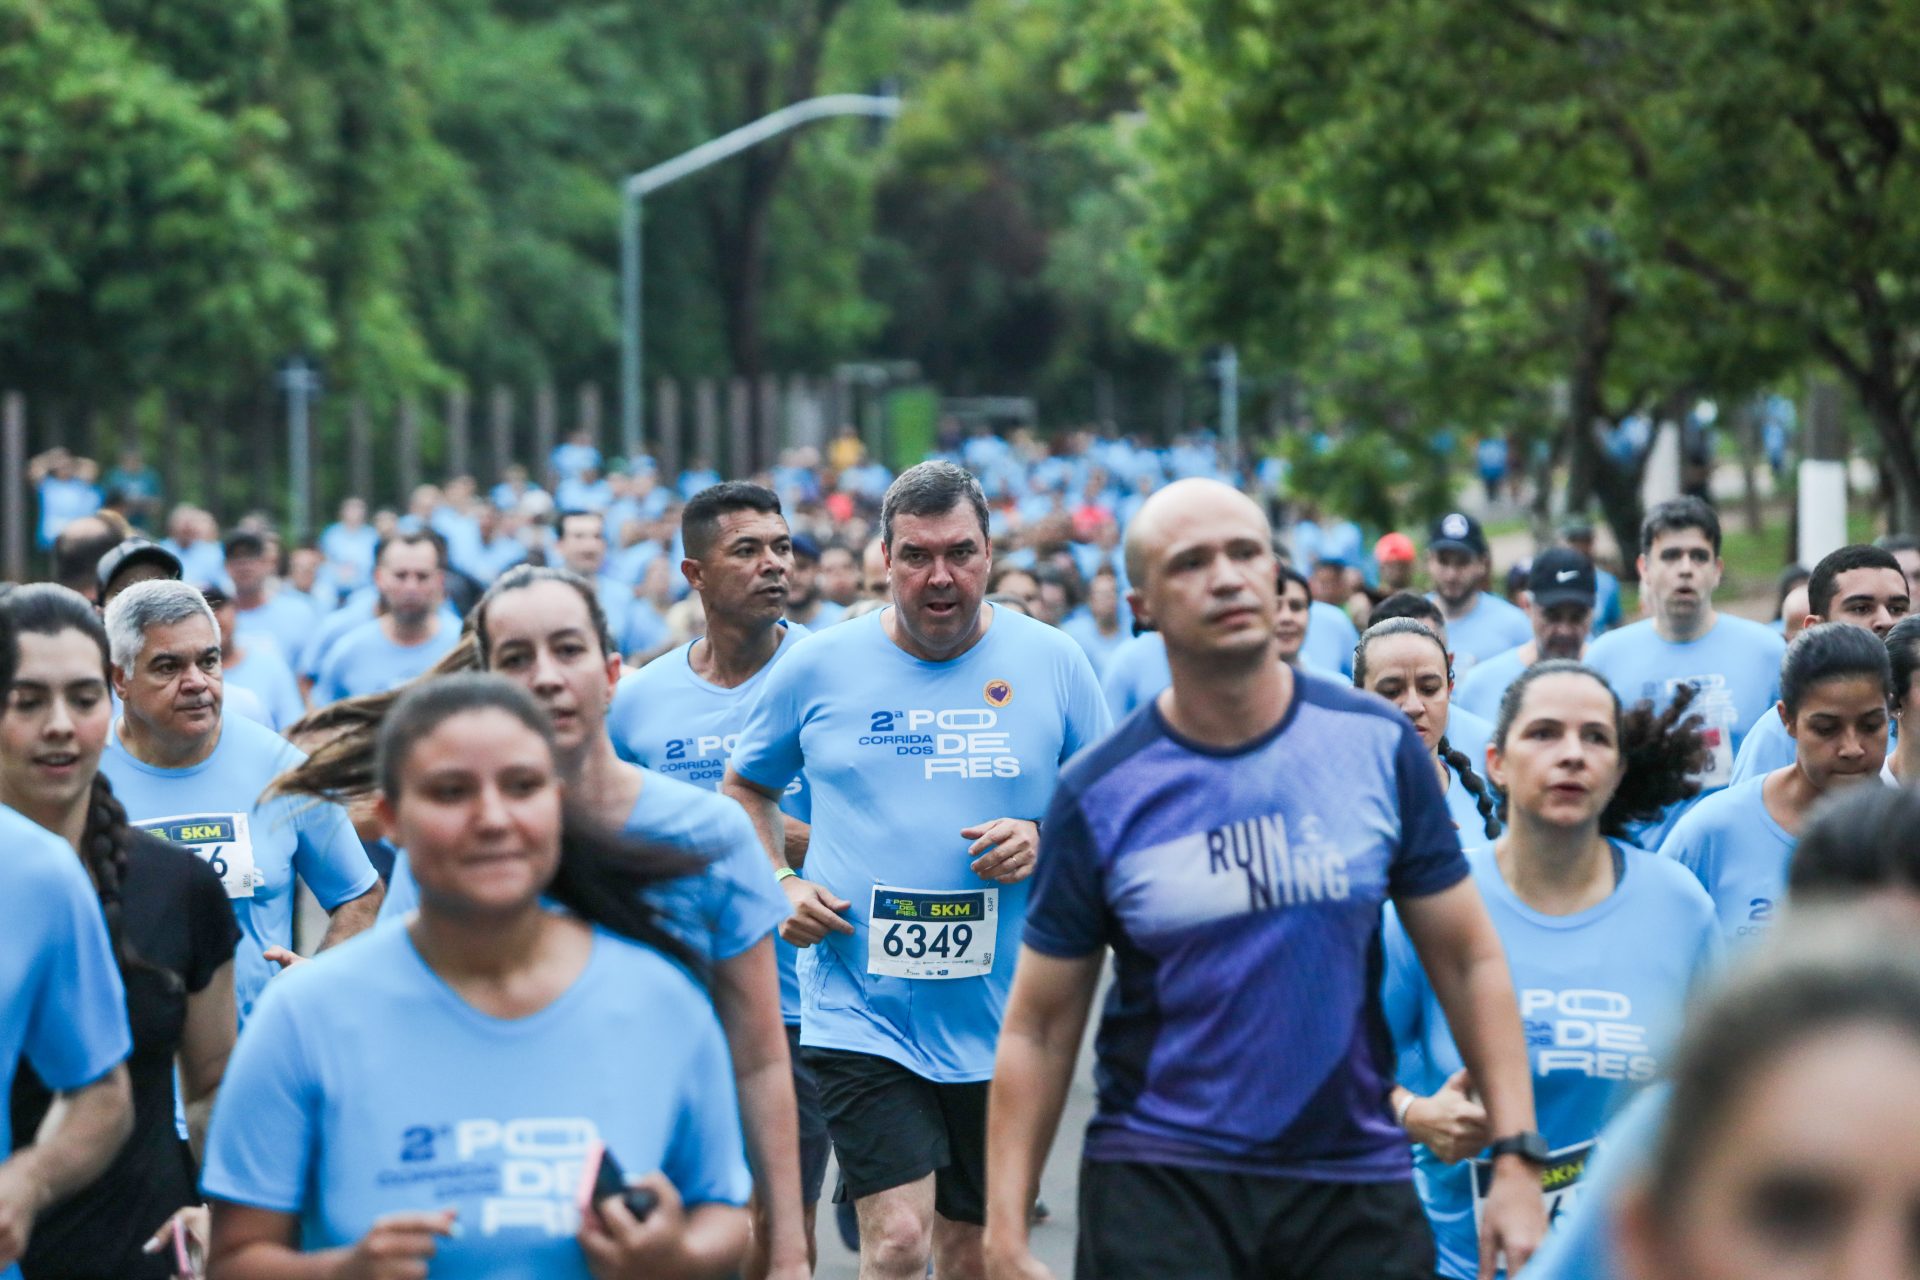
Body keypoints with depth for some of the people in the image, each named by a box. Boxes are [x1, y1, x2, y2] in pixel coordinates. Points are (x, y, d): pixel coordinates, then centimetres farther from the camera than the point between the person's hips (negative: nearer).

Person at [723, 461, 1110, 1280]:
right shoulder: (817, 667, 1)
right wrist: (780, 884, -1)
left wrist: (1045, 840, -10)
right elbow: (745, 790, 16)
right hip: (860, 1014, -2)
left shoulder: (1051, 664, 2)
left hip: (1000, 1021, 2)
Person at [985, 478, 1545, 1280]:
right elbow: (1039, 1028, 0)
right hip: (1158, 1184, -1)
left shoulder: (1378, 745, 0)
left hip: (1356, 1182, 2)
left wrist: (1516, 1157, -3)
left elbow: (1469, 961, 4)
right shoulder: (1098, 793, -3)